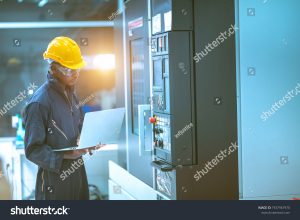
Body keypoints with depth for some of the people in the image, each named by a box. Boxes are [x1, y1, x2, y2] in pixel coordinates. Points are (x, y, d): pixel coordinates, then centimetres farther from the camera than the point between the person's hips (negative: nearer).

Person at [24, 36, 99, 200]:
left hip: (77, 171, 7)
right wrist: (65, 156, -28)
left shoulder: (70, 94, 7)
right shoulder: (39, 102, -20)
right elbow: (33, 149, -18)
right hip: (55, 178, -7)